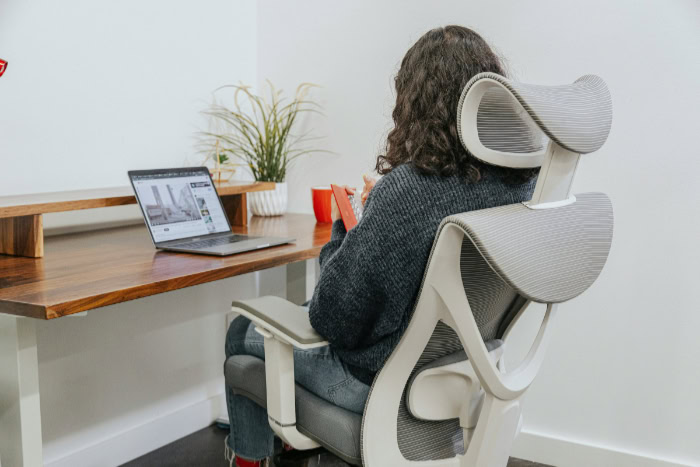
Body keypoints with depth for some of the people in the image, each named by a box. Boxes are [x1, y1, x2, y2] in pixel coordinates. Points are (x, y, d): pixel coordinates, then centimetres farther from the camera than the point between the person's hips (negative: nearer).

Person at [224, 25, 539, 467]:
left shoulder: (403, 191, -32)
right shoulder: (524, 181, -10)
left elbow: (332, 319, -22)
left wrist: (343, 227, -8)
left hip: (382, 382, -7)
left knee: (243, 332, 19)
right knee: (295, 313, 31)